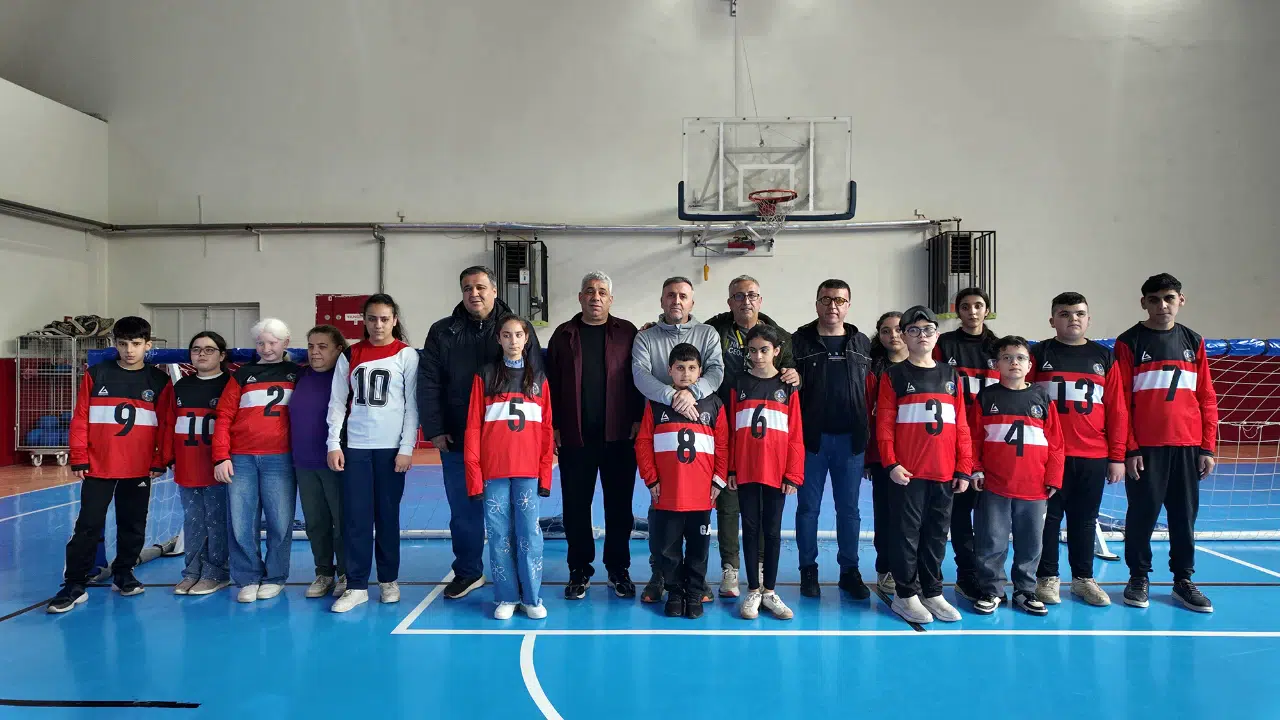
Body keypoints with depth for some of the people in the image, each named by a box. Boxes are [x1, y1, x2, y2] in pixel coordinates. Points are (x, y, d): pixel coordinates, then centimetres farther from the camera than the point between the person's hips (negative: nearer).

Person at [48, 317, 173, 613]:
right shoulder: (95, 375, 0)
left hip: (140, 469, 1)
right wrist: (79, 459, -3)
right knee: (88, 526, 3)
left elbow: (165, 425, 1)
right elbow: (80, 419, 0)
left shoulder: (160, 381, 0)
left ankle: (123, 574, 29)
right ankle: (74, 585, 12)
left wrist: (160, 462, -1)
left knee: (133, 527, 11)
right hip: (98, 467, -1)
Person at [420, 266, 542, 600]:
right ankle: (467, 572, 27)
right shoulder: (442, 332, 6)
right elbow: (428, 384, 3)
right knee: (463, 509, 11)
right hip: (457, 439, 2)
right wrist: (434, 430, -4)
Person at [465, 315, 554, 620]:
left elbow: (546, 428, 7)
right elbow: (473, 427, 1)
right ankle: (507, 597, 16)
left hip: (528, 472, 1)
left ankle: (532, 598, 12)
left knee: (529, 534, 1)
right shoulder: (485, 375, 5)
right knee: (499, 534, 4)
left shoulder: (538, 377, 9)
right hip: (493, 472, -1)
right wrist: (474, 475, -5)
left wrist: (545, 474, 1)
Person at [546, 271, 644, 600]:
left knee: (619, 505, 8)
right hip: (574, 437, 1)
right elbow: (551, 383, 5)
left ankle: (619, 570, 22)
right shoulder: (564, 335, 7)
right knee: (576, 506, 8)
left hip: (619, 436, -1)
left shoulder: (626, 333, 4)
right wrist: (555, 426, -1)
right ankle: (580, 571, 22)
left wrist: (637, 419, -5)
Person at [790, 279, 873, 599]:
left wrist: (866, 434, 5)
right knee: (808, 507, 7)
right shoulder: (800, 341, 0)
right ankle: (808, 570, 19)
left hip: (850, 439, 2)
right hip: (811, 438, -2)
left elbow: (871, 390, 10)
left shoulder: (862, 344, 9)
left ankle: (849, 570, 22)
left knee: (849, 509, 10)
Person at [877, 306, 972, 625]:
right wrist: (891, 463, -12)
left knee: (937, 533, 11)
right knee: (908, 532, 2)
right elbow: (884, 424, -4)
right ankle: (905, 595, 13)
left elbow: (961, 426, 10)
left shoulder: (951, 376, 12)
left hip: (944, 473, 4)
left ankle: (933, 592, 23)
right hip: (908, 473, -4)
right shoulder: (894, 376, 1)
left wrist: (964, 467, 5)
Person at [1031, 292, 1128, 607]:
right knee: (1048, 517, 5)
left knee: (1084, 519, 12)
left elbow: (1117, 410, 7)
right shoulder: (1038, 355, 0)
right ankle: (1047, 578, 16)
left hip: (1093, 457, 3)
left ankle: (1084, 578, 25)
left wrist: (1117, 456, 3)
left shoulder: (1104, 357, 8)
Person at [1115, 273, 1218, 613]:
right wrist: (1129, 448, -9)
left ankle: (1183, 579, 22)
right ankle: (1139, 577, 17)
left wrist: (1208, 447, 3)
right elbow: (1120, 402, -5)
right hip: (1145, 447, -3)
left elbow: (1207, 398, 9)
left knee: (1185, 515, 10)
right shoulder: (1129, 342, -2)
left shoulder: (1193, 341, 9)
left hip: (1187, 447, 3)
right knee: (1142, 514, 4)